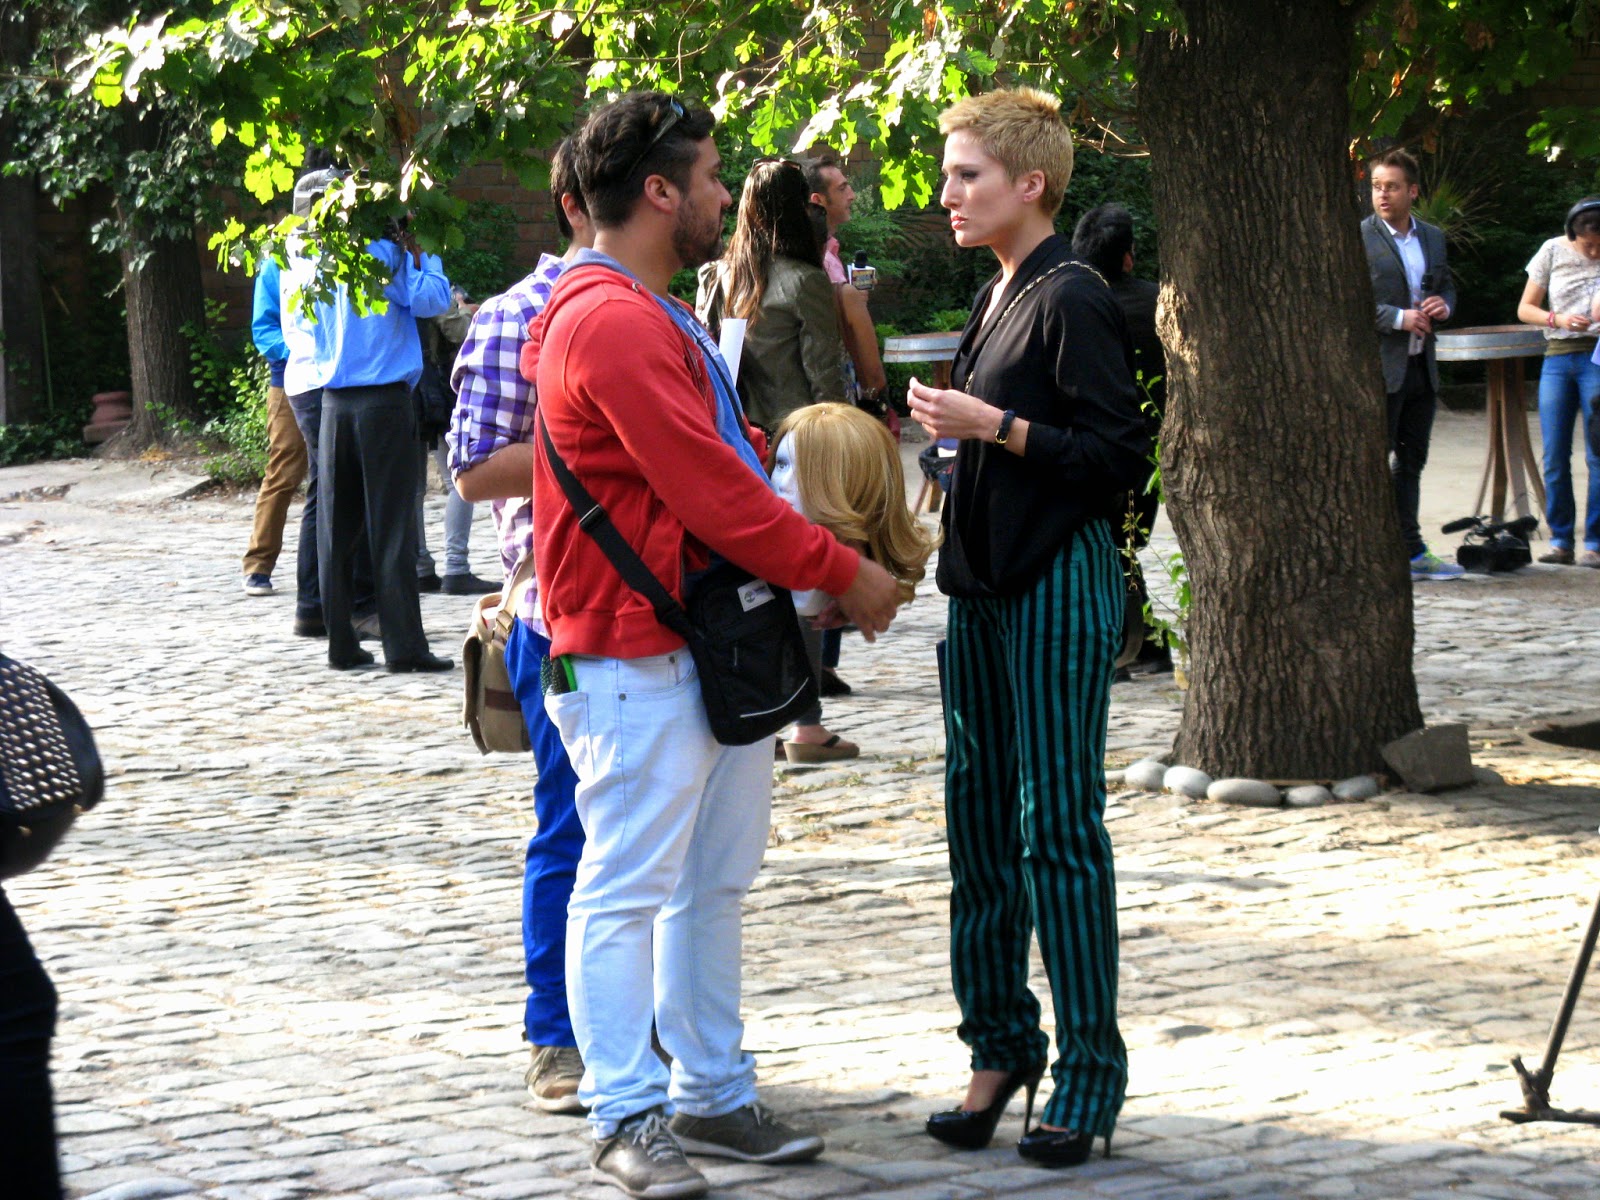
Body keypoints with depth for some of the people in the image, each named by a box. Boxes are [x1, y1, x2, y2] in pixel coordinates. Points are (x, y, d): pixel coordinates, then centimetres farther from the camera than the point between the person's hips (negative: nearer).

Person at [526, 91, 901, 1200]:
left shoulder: (660, 319, 18)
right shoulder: (612, 323, -18)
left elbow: (737, 460, 22)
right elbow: (716, 494, -20)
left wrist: (835, 547, 9)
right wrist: (843, 573, -11)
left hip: (716, 645, 11)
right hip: (636, 659, -11)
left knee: (713, 880, 14)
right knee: (629, 885, -4)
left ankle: (712, 1095, 22)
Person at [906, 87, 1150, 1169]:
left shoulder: (1073, 299, -13)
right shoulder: (998, 298, 14)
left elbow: (1118, 457, -17)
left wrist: (992, 426, -19)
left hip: (1061, 587, -9)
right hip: (986, 586, 9)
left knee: (1059, 828, -6)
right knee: (980, 819, 10)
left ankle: (1091, 1075, 2)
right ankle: (1002, 1047, 20)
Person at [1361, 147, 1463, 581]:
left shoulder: (1432, 237, 13)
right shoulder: (1357, 238, -7)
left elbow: (1447, 285, 24)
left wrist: (1444, 305, 0)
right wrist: (1397, 317, -19)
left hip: (1421, 365, 7)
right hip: (1379, 368, -7)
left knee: (1410, 461, 14)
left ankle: (1411, 551, 21)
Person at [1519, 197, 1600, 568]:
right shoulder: (1554, 252, 5)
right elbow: (1525, 309, 9)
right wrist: (1559, 319, -10)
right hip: (1557, 358, 2)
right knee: (1554, 457, 0)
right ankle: (1561, 540, 8)